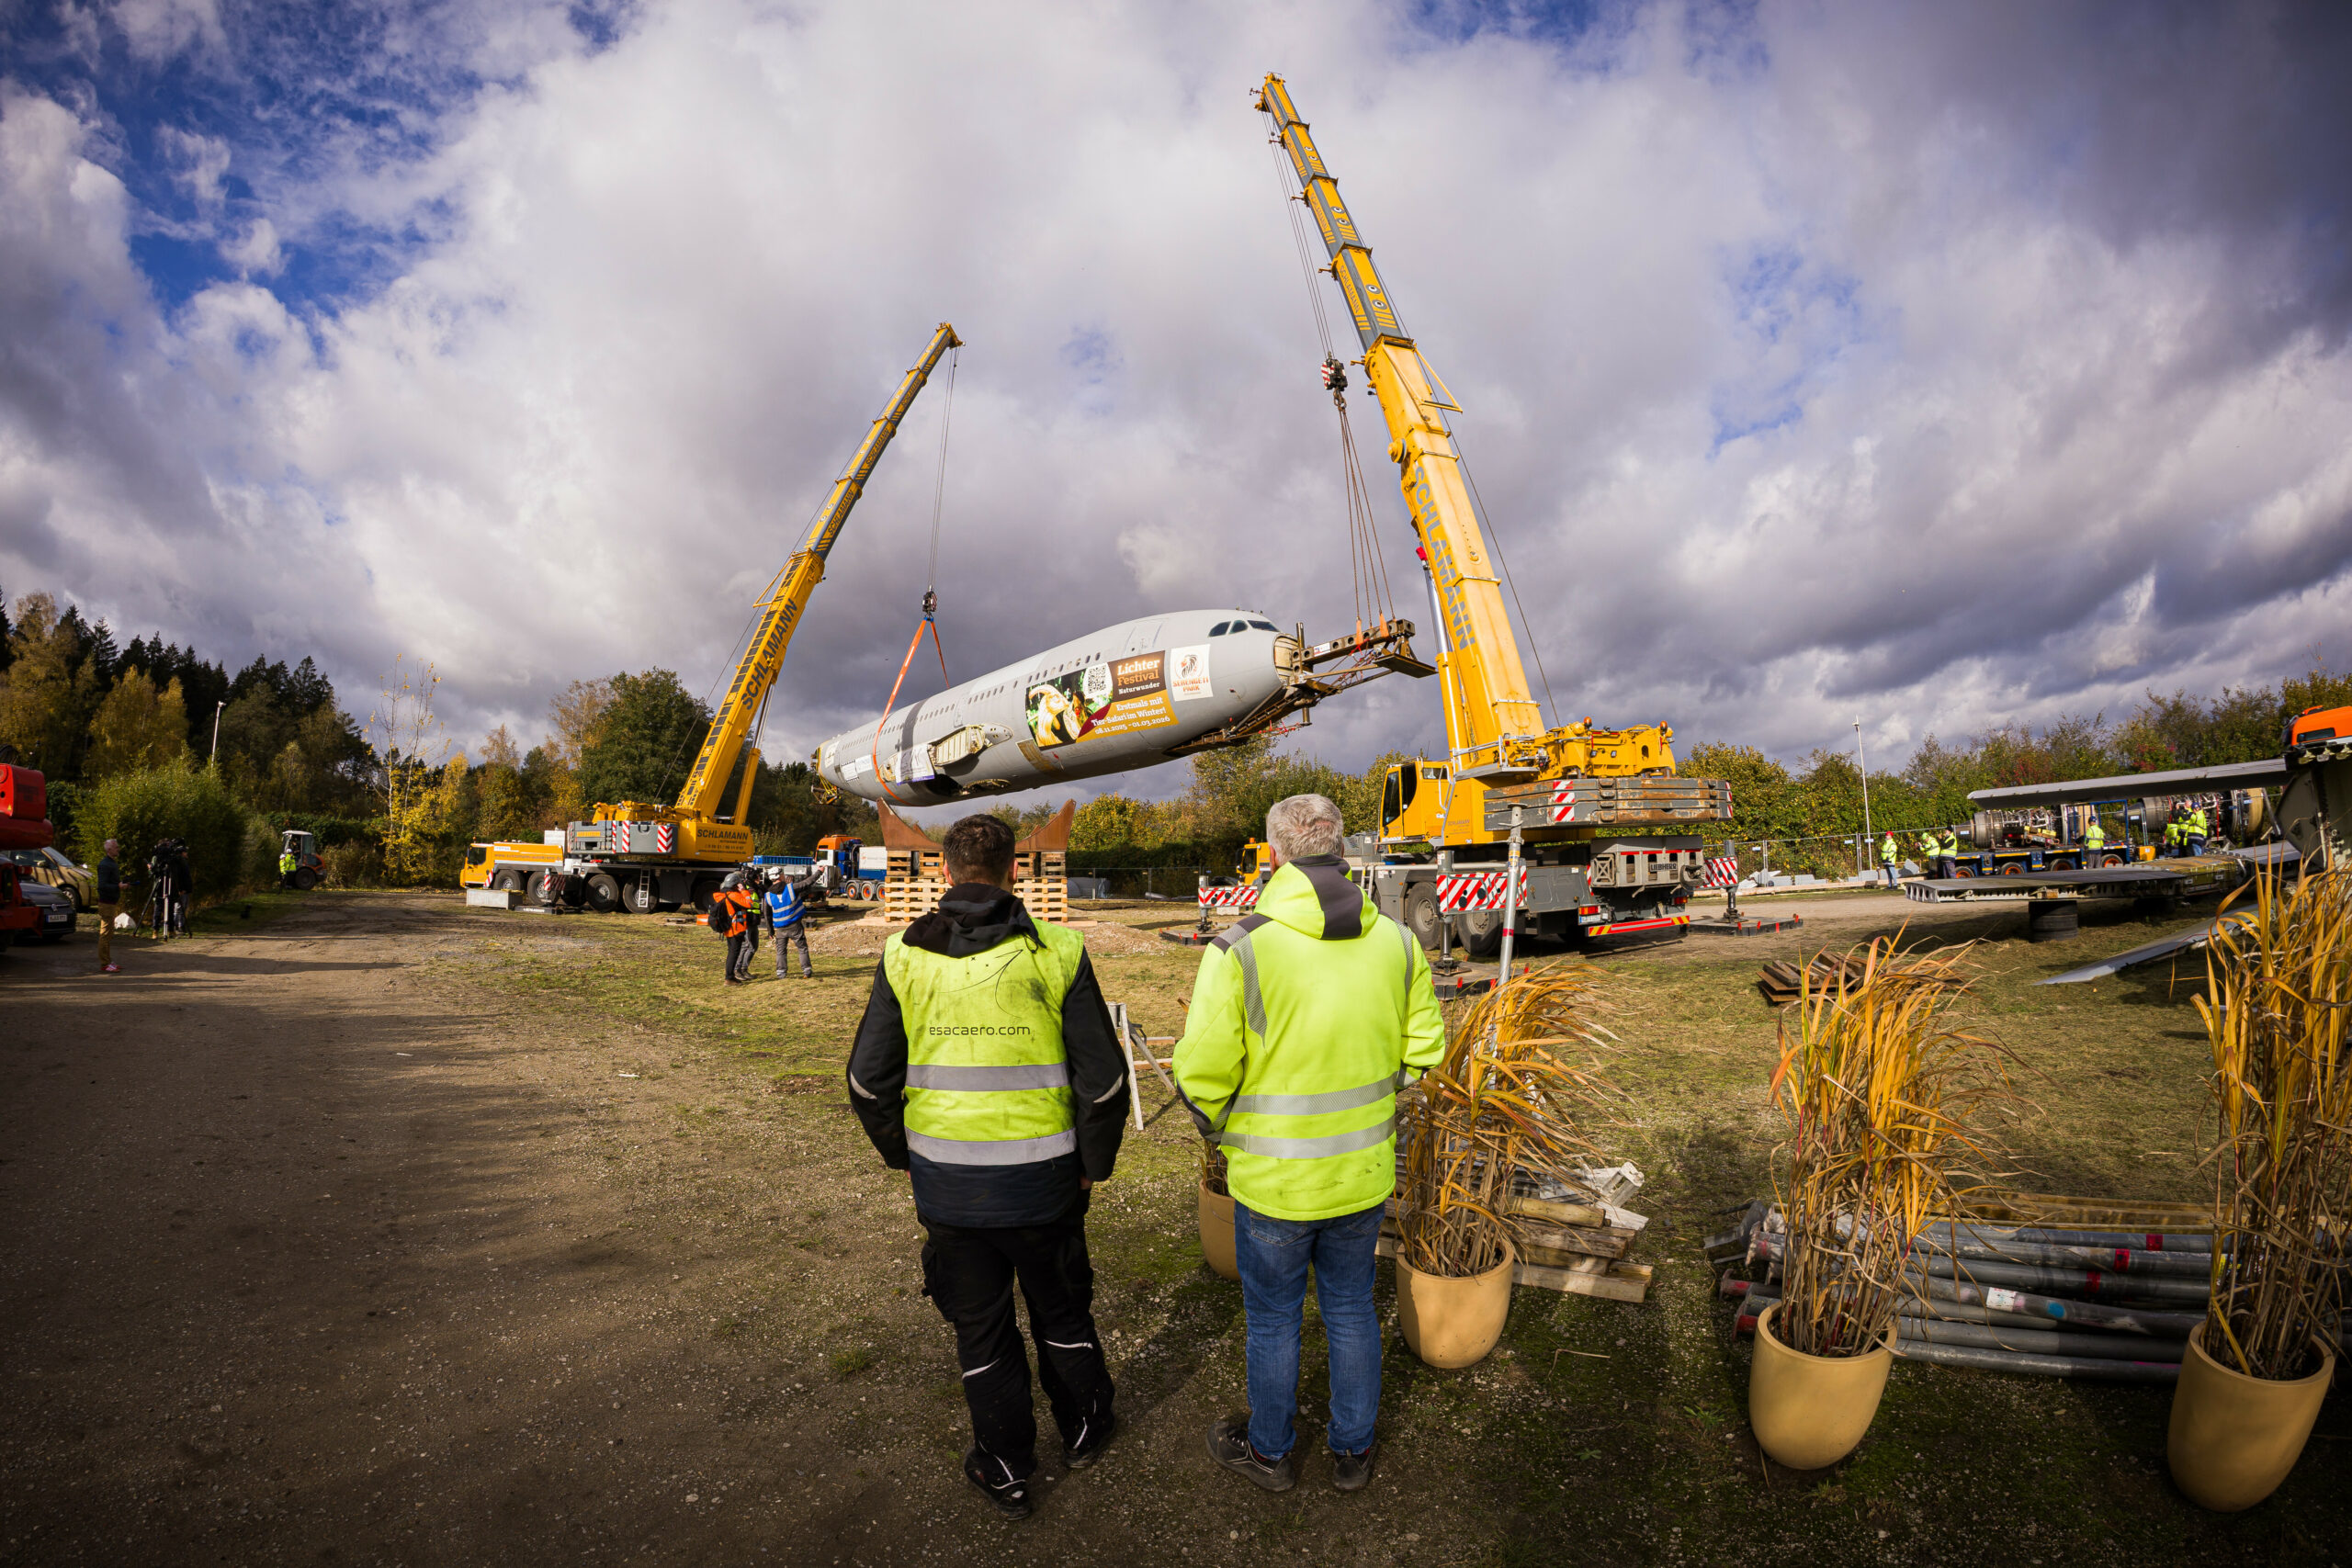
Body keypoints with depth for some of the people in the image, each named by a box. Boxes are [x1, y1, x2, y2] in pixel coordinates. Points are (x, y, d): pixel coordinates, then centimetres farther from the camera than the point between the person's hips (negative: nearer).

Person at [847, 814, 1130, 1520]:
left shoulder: (905, 954, -6)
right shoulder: (1057, 951, -11)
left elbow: (869, 1080, -1)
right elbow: (1103, 1077, -9)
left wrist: (902, 1155, 14)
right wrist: (1094, 1163, 6)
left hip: (946, 1180, 1)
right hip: (1042, 1180, 0)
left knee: (980, 1327, 20)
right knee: (1061, 1310, 24)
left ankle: (1005, 1471, 37)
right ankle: (1084, 1429, 44)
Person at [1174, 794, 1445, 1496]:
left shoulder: (1241, 949, -24)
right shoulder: (1396, 942, -9)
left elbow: (1203, 1075, -20)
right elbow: (1423, 1049, 1)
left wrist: (1221, 1131, 1)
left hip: (1274, 1177, -3)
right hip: (1365, 1173, 4)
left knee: (1273, 1320, 19)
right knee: (1351, 1311, 24)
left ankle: (1269, 1451, 42)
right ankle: (1353, 1450, 43)